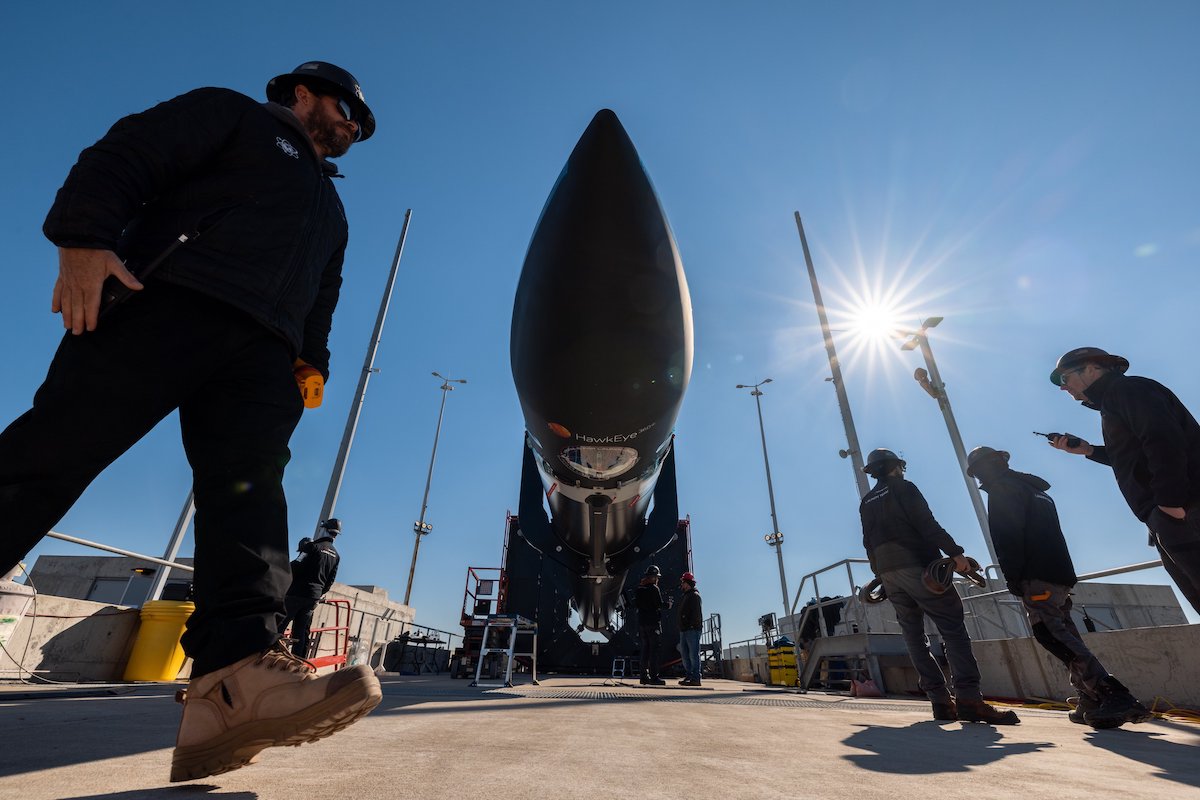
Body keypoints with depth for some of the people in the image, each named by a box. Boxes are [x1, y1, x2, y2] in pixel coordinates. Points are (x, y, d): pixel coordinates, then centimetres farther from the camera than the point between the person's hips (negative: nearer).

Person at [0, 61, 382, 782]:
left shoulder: (331, 209, 37)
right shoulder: (234, 115, 23)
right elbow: (124, 156, 7)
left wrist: (310, 359, 11)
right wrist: (84, 238, -10)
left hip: (262, 349, 4)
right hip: (169, 303, -3)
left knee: (249, 487, -16)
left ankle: (236, 673, -27)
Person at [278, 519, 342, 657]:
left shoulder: (313, 546, -9)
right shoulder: (336, 555, 10)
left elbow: (296, 567, -14)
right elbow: (331, 580, 12)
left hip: (297, 593, -5)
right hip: (314, 597, 5)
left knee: (280, 626, 5)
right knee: (302, 632, 11)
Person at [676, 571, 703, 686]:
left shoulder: (695, 595, -6)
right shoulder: (684, 596, 22)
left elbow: (697, 613, -16)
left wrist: (694, 625, -23)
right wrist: (681, 628, 17)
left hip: (692, 629, -10)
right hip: (684, 630, 10)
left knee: (693, 654, -7)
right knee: (685, 655, 11)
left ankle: (695, 678, -5)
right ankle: (688, 676, 17)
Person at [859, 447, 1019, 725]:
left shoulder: (866, 503, 18)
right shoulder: (903, 488, 1)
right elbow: (927, 525, -11)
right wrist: (955, 553, -11)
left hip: (887, 573, 6)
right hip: (916, 566, -6)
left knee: (914, 636, 6)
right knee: (953, 628, -7)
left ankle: (940, 701, 4)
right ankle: (968, 699, -17)